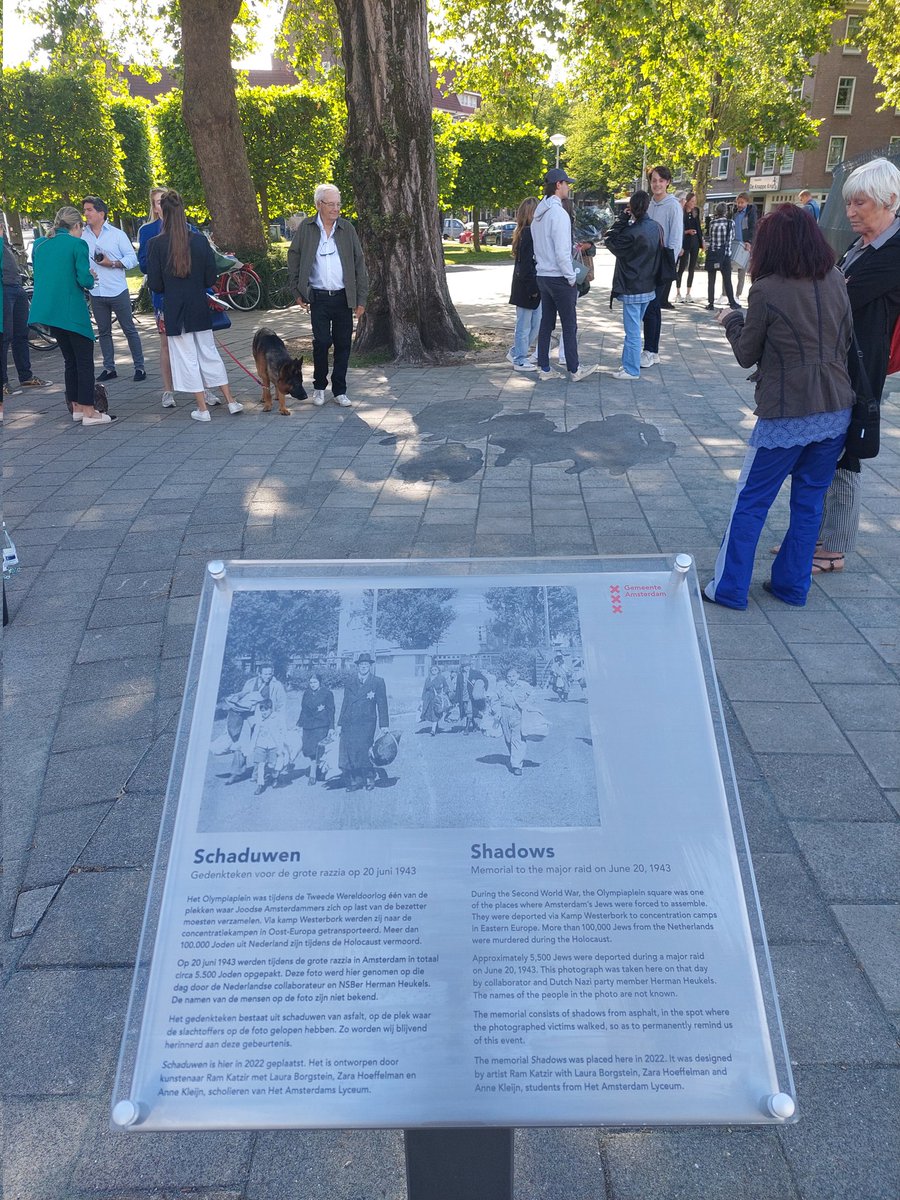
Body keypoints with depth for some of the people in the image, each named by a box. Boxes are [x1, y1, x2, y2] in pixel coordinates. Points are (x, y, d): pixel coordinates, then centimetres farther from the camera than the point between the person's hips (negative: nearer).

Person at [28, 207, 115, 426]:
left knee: (70, 359, 16)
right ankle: (88, 412, -2)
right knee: (85, 360, -1)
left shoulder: (39, 244, 11)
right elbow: (84, 280, -15)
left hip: (48, 309, 7)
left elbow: (38, 275, 18)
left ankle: (76, 407, 20)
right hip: (72, 311, -7)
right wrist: (92, 280, 6)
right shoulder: (77, 244, -9)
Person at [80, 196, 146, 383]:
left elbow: (132, 258, -2)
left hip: (118, 291, -3)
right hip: (96, 293, 3)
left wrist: (113, 263, -14)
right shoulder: (82, 236, 8)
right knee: (103, 332, 9)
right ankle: (109, 368, 17)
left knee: (129, 330, 0)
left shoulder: (116, 234, 1)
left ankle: (139, 367, 6)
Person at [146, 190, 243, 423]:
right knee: (209, 353, 15)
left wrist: (169, 289, 13)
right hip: (200, 307, 3)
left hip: (174, 309, -3)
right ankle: (231, 401, 15)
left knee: (187, 358, 7)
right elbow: (211, 277, 0)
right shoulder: (200, 240, -5)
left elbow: (155, 284, -7)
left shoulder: (157, 244, -11)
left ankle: (202, 408, 9)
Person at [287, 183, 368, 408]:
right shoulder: (306, 228, 1)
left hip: (343, 297, 2)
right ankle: (319, 387, 14)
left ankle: (339, 391, 14)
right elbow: (293, 259, 8)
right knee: (322, 341, -6)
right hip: (318, 297, -1)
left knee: (343, 344, 3)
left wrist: (361, 298, 2)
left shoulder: (347, 228, 5)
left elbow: (359, 264, 6)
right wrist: (299, 292, 3)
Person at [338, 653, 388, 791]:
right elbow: (345, 703, 18)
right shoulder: (349, 682, 15)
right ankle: (353, 780, 5)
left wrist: (384, 725, -1)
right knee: (348, 752, -4)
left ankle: (369, 778, 6)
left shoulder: (378, 682, 6)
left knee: (362, 750, -13)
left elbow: (382, 705, 5)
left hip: (366, 723, -3)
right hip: (349, 723, 3)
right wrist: (340, 723, 14)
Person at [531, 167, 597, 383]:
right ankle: (574, 371, 4)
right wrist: (572, 278, -13)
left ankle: (544, 369, 14)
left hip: (543, 276, 8)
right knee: (569, 326, -1)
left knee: (546, 323, 11)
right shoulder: (558, 213, -17)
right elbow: (561, 252, -20)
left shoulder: (539, 213, 11)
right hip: (559, 277, -8)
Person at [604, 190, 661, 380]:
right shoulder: (654, 227, 3)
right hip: (648, 287, 8)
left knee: (633, 331, -2)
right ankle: (631, 362, 29)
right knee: (634, 328, 19)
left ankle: (632, 370, 4)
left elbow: (611, 241, -10)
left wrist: (622, 218, -7)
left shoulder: (632, 232, -22)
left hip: (633, 290, -8)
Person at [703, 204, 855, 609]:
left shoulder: (766, 291, -12)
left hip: (786, 416, -5)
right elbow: (849, 343, 13)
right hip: (836, 412, 5)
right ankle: (792, 584, 24)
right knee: (810, 501, 15)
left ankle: (729, 587, 12)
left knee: (750, 502, 7)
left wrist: (731, 321, 15)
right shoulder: (837, 282, 3)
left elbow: (747, 356, -1)